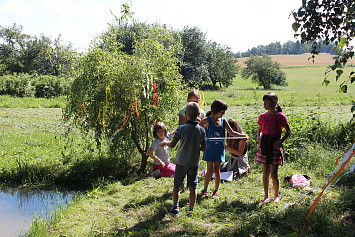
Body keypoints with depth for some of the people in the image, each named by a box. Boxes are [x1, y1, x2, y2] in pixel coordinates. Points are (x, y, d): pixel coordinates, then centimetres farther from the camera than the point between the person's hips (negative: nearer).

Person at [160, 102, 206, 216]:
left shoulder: (181, 128, -14)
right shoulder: (202, 130, -5)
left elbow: (172, 145, -14)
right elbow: (203, 147, 1)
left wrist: (164, 143, 6)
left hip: (182, 161, -2)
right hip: (194, 162, 2)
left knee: (177, 185, 12)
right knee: (193, 187, 9)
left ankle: (175, 207, 11)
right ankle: (190, 209, 16)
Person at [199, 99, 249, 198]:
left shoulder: (223, 121, 4)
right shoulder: (207, 120, -7)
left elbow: (232, 132, 6)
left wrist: (243, 135, -5)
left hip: (219, 149, 3)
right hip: (210, 148, -3)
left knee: (217, 169, 9)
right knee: (210, 170, -1)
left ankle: (216, 190, 21)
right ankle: (204, 190, 15)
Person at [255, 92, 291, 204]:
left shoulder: (280, 116, -7)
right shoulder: (263, 116, 5)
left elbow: (288, 130, 2)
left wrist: (281, 141, -9)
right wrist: (259, 137, 1)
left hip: (275, 145, -3)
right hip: (264, 145, 4)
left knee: (273, 173, -1)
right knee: (265, 172, 7)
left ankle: (276, 195, 20)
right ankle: (266, 196, 20)